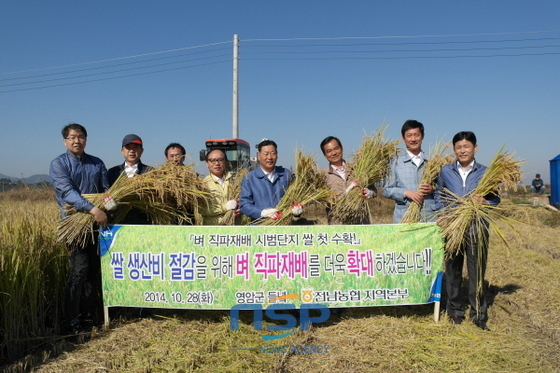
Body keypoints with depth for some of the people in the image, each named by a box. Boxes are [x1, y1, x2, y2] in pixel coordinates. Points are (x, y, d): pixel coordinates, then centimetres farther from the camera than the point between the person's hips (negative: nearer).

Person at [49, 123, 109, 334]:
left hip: (98, 222, 4)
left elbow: (106, 190, 11)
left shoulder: (97, 163, 13)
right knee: (80, 268, -10)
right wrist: (93, 209, -26)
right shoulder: (58, 164, -1)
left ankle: (92, 314, 19)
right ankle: (73, 321, 1)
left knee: (95, 269, 6)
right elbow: (67, 191, -15)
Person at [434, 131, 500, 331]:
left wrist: (484, 202, -18)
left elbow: (495, 198, 4)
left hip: (477, 229, -1)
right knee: (452, 270, 11)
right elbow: (438, 195, 10)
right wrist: (442, 213, -6)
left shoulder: (485, 172, 2)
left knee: (477, 272, 4)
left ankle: (479, 314, 19)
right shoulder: (445, 171, 5)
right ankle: (455, 310, 26)